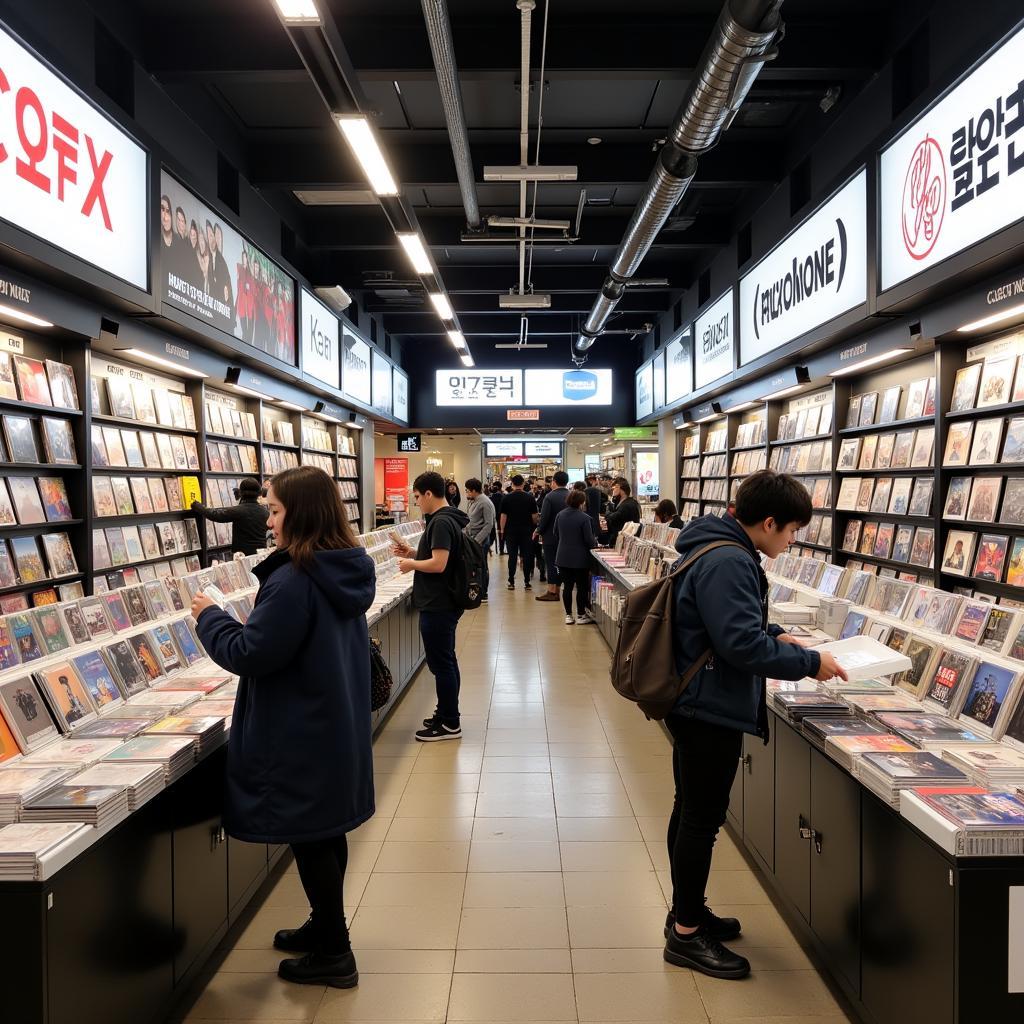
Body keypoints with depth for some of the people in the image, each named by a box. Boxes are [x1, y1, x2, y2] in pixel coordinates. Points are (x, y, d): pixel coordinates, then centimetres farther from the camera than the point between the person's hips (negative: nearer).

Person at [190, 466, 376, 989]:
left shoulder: (293, 581, -25)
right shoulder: (347, 571, 3)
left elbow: (250, 655, -20)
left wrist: (209, 616, -6)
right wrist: (261, 611, 12)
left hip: (300, 735, -9)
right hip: (336, 725, 9)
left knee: (309, 839, 6)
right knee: (327, 831, 21)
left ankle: (333, 954, 21)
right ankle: (326, 926, 38)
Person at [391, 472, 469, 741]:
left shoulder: (441, 522, -20)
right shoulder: (448, 519, 12)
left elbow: (438, 564, -26)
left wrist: (411, 564, -11)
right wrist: (412, 552, 11)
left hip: (437, 606, -10)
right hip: (445, 603, 10)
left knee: (441, 663, -1)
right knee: (446, 661, 18)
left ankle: (450, 724, 8)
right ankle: (446, 713, 29)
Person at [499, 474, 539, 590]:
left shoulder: (506, 498, -4)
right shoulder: (530, 498, -3)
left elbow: (503, 516, -4)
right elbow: (534, 516, -2)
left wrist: (502, 530, 4)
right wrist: (534, 524, 17)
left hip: (511, 531, 0)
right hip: (526, 531, 0)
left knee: (512, 556, 4)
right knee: (527, 556, 4)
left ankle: (511, 582, 5)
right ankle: (527, 582, 5)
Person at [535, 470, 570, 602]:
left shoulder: (550, 497, -16)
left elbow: (544, 517, -16)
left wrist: (539, 531, -1)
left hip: (551, 536, -5)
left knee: (551, 563, 2)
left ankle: (552, 592, 4)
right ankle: (556, 590, 18)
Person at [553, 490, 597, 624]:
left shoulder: (560, 515, 1)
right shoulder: (584, 518, -16)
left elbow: (555, 535, 11)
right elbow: (589, 539, -13)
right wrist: (595, 543, 9)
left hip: (563, 558, 5)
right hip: (580, 559, -5)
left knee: (567, 586, 11)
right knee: (582, 587, 8)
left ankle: (568, 615, 17)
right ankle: (580, 615, 13)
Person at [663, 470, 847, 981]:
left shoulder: (719, 551, 9)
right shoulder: (728, 563, -24)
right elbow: (742, 645, -27)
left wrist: (776, 635, 9)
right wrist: (809, 662, -16)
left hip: (696, 706, 11)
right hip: (712, 710, -11)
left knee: (691, 813, 20)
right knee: (702, 820, 2)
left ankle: (686, 911, 35)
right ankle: (686, 935, 17)